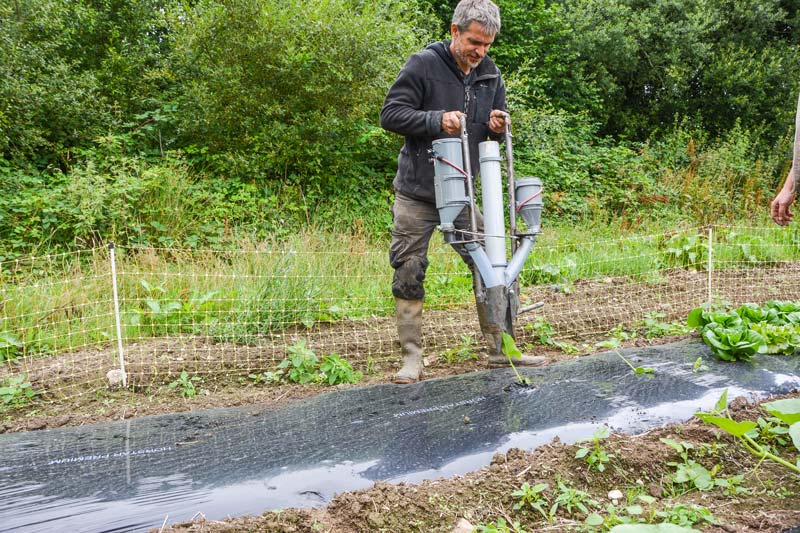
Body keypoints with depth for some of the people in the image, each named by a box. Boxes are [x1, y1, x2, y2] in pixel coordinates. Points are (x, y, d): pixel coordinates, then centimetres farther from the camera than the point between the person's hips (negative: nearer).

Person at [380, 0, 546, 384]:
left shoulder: (491, 76, 7)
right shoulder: (423, 64, -8)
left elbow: (498, 130, 19)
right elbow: (390, 114, -11)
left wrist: (499, 127, -6)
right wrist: (437, 120, -24)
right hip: (417, 194, -4)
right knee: (408, 274, -1)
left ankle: (500, 349, 17)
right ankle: (412, 357, 12)